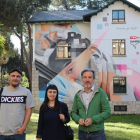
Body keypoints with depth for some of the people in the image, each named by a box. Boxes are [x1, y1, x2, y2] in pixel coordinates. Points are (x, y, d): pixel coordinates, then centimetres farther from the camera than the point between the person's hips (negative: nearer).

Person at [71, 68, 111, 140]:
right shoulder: (78, 95, 8)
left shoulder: (101, 93, -2)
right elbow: (73, 112, 12)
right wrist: (78, 119, -9)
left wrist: (93, 119, -17)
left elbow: (107, 112, -7)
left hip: (97, 133, -3)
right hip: (82, 132, 3)